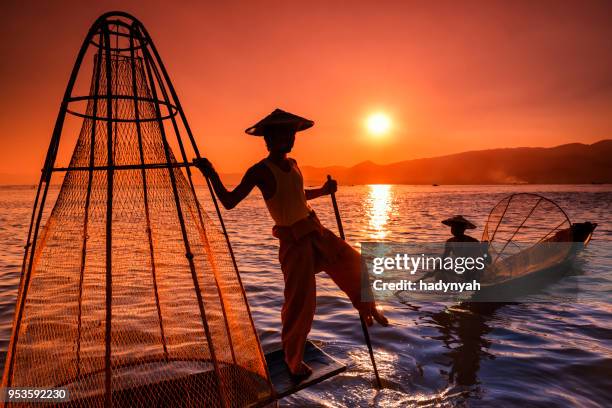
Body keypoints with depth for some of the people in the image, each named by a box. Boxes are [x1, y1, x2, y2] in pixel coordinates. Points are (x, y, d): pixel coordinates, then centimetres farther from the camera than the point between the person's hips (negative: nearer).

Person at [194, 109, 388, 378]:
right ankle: (293, 359, 21)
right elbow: (229, 202, -19)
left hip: (315, 230, 8)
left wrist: (323, 191, 10)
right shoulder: (260, 171, -15)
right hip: (294, 242, -7)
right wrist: (212, 175, -31)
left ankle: (368, 311, 45)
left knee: (354, 265, 17)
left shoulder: (292, 164, 7)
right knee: (300, 304, -4)